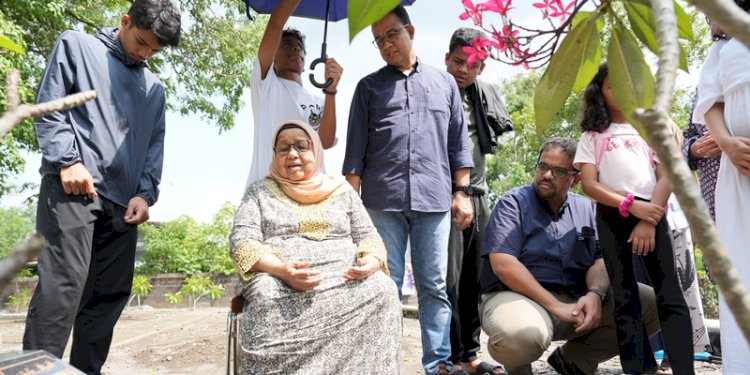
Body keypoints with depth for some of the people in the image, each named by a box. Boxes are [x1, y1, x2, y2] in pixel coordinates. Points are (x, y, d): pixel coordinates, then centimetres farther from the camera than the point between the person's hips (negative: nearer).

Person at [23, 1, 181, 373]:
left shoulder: (154, 88, 24)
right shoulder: (76, 46, 12)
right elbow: (48, 108, 2)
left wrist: (145, 192, 2)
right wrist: (67, 160, -12)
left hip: (124, 201, 6)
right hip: (72, 186, -5)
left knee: (111, 292, 5)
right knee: (62, 284, -15)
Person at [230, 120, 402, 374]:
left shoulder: (342, 190, 19)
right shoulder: (259, 191, 14)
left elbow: (369, 237, 15)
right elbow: (242, 241, 1)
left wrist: (372, 261, -11)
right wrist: (280, 269, -20)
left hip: (346, 278, 2)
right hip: (279, 281, -1)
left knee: (381, 290, -29)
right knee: (268, 298, -37)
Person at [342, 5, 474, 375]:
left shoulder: (444, 82, 15)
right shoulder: (369, 86, 12)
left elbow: (458, 144, 14)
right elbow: (355, 149, 6)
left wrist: (462, 193, 6)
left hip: (434, 199, 1)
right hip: (382, 200, -1)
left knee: (434, 286, 4)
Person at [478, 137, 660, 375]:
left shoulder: (586, 208, 14)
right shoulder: (513, 203, -3)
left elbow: (600, 260, 6)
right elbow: (503, 264, -16)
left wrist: (595, 293, -18)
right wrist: (556, 306, -20)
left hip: (577, 301, 6)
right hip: (518, 296, -5)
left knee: (652, 304, -5)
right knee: (524, 334, -39)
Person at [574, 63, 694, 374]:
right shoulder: (592, 136, 11)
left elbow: (666, 176, 5)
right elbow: (589, 185, 0)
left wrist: (649, 219, -9)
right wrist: (631, 205, -14)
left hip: (651, 213, 1)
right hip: (612, 218, -1)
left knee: (669, 296, -3)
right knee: (624, 299, 2)